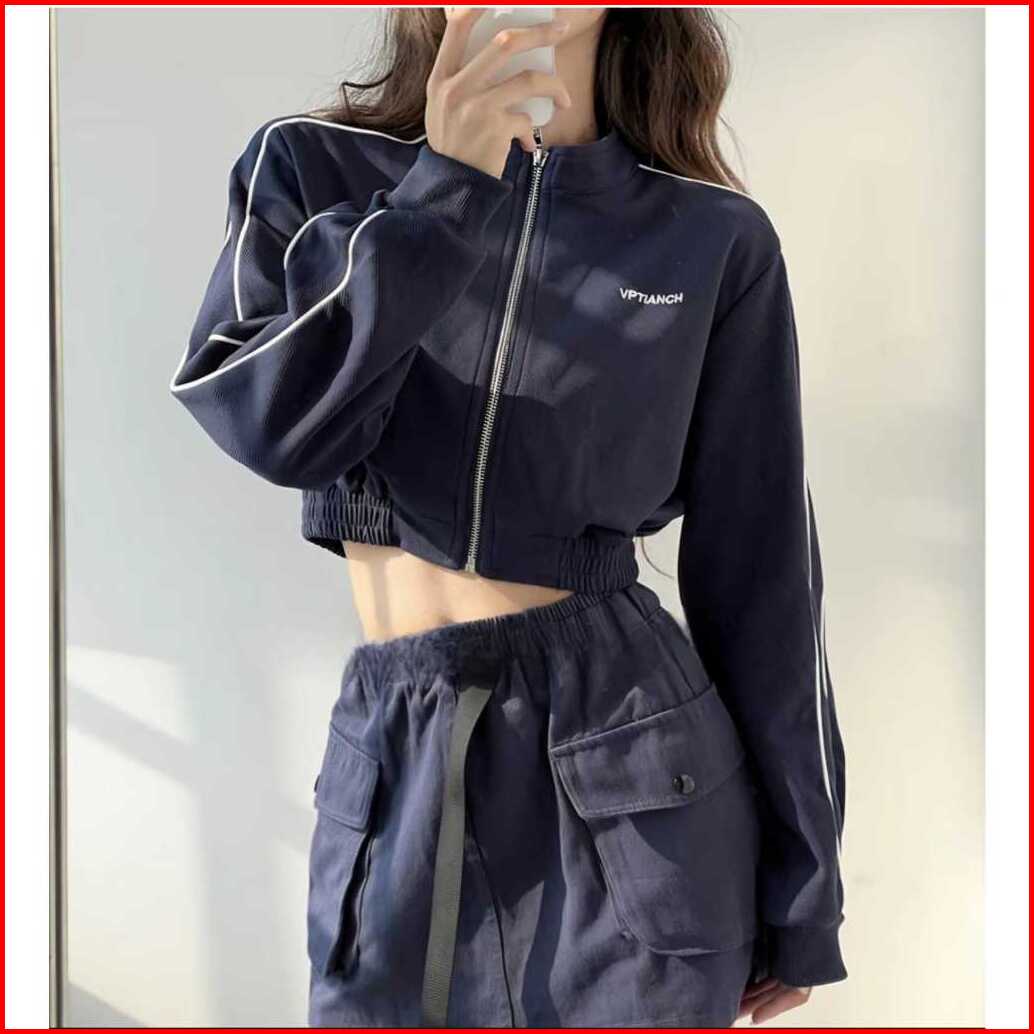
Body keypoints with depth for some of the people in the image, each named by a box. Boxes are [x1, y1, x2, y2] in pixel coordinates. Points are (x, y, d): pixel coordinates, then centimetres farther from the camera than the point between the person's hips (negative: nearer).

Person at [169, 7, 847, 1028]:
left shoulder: (715, 237, 0)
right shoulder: (308, 168, 3)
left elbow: (759, 575, 0)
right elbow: (265, 420, -13)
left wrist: (799, 890, 3)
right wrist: (442, 189, -20)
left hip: (630, 772, -1)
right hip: (392, 761, 2)